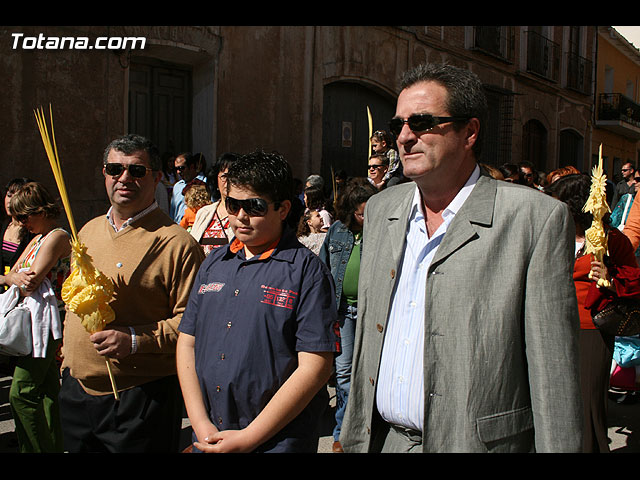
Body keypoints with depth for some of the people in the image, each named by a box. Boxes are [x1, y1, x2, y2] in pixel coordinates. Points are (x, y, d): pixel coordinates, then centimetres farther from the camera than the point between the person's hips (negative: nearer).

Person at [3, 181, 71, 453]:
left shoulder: (57, 237, -13)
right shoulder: (38, 238, 18)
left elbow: (29, 286, -19)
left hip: (44, 321, -10)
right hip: (32, 318, 10)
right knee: (47, 388, 14)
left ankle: (40, 449, -2)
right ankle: (54, 446, 22)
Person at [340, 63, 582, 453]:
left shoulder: (538, 219, -12)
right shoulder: (380, 209, 5)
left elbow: (554, 375, -12)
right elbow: (367, 339, 11)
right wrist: (354, 434, 12)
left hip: (480, 440, -4)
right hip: (381, 439, 5)